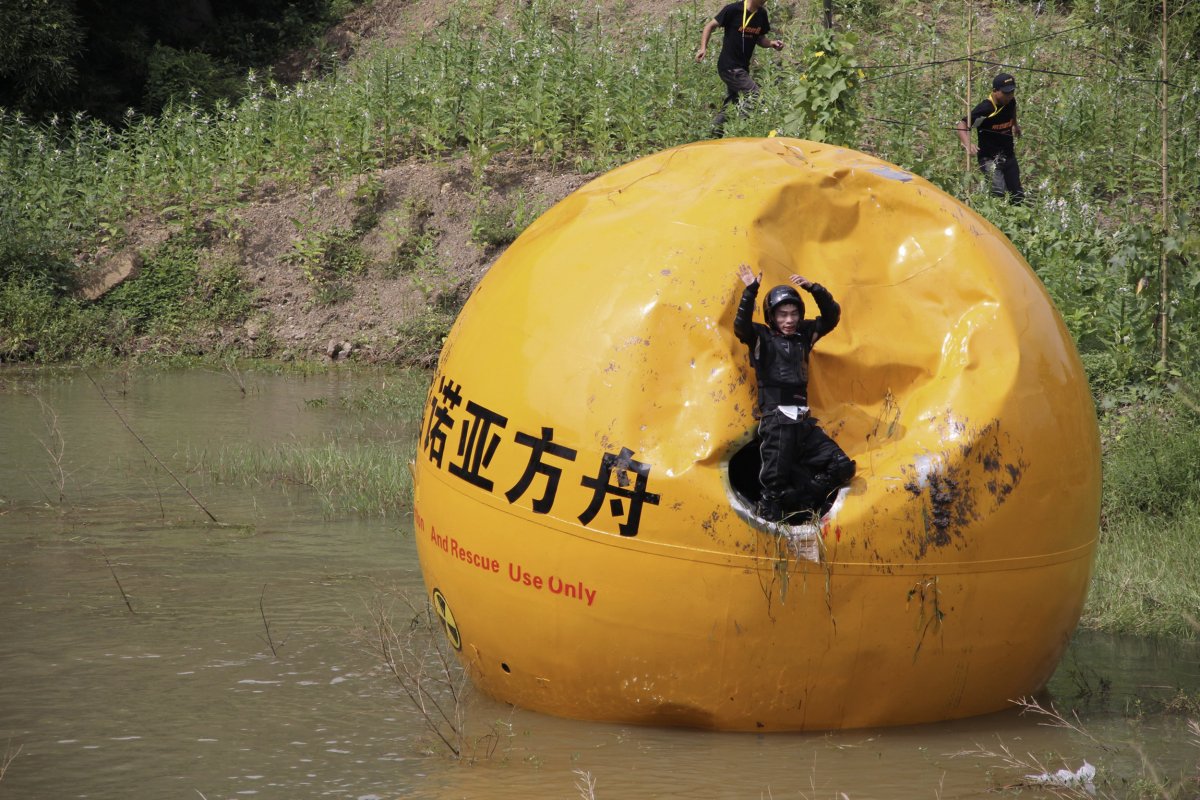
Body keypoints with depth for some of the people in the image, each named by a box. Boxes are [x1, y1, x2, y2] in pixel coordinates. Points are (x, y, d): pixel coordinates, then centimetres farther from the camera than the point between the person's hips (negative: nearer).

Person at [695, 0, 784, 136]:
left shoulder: (761, 14, 6)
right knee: (755, 96, -15)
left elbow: (760, 39, 18)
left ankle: (715, 135, 18)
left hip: (742, 68, 8)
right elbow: (710, 26, -6)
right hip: (729, 67, -8)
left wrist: (771, 43, -4)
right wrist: (703, 48, -18)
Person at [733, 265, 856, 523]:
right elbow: (741, 326, -17)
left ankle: (800, 499, 11)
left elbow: (831, 315, 11)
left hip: (803, 421, 5)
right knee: (776, 482, -5)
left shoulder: (804, 334, 14)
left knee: (841, 467, -1)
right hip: (776, 421, -5)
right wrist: (750, 291, -25)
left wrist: (813, 288, -3)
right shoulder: (762, 337, 1)